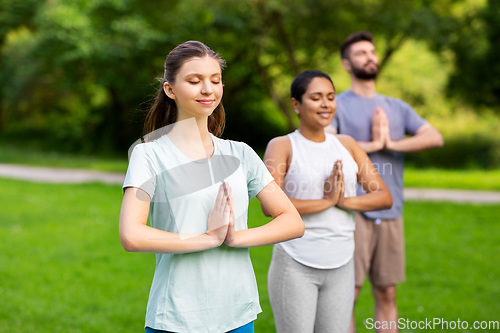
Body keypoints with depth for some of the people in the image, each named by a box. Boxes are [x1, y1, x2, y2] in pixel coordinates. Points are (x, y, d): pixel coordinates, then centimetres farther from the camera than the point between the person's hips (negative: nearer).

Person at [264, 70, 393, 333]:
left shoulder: (347, 145, 9)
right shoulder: (282, 146, -5)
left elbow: (384, 197, 3)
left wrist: (344, 201, -14)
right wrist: (326, 201, -18)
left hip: (340, 268, 4)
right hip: (295, 266, -4)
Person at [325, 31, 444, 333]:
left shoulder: (397, 108, 16)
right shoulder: (337, 106, 2)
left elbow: (435, 137, 1)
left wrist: (391, 144, -10)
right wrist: (372, 145, -10)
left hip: (391, 213, 5)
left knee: (387, 294, 8)